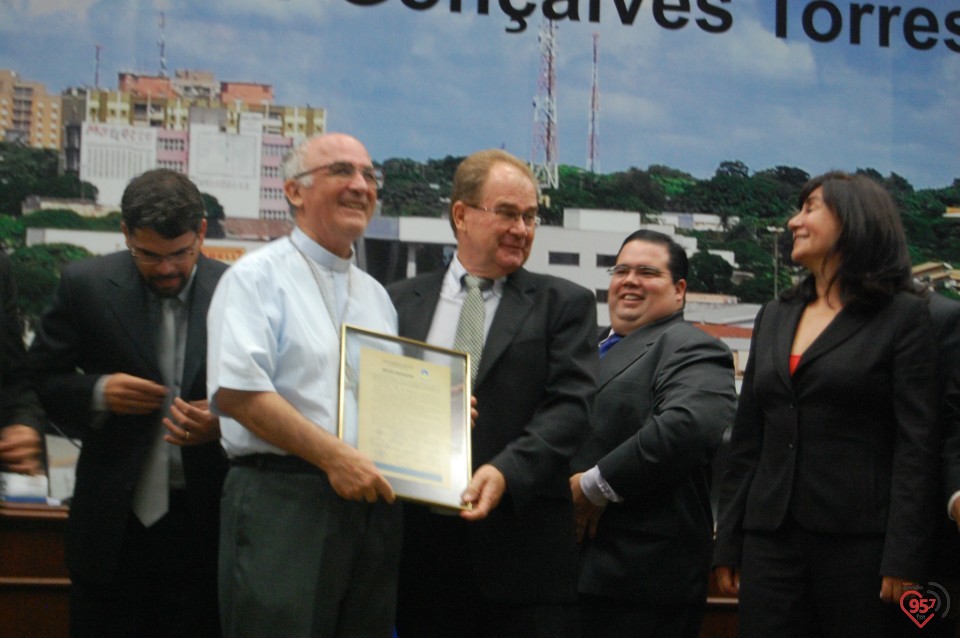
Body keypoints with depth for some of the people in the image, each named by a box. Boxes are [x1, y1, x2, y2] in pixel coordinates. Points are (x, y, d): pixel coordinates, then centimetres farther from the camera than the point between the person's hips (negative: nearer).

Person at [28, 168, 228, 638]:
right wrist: (98, 393, -15)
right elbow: (43, 379, 5)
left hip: (203, 523, 0)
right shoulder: (85, 286, -1)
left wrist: (223, 422, -17)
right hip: (114, 523, 1)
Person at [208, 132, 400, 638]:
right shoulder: (259, 276, -1)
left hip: (369, 500, 7)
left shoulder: (376, 296, 21)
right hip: (283, 502, -6)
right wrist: (333, 456, -18)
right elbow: (236, 391, -14)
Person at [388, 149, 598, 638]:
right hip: (422, 540, 2)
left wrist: (507, 471, -20)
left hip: (524, 547, -2)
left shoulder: (564, 304, 7)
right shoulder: (401, 302, 13)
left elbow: (570, 407, -4)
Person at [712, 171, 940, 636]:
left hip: (858, 540, -5)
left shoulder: (902, 315, -1)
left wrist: (904, 558, -14)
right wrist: (727, 544, 10)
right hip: (770, 537, 5)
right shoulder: (774, 318, 15)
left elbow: (918, 444, -7)